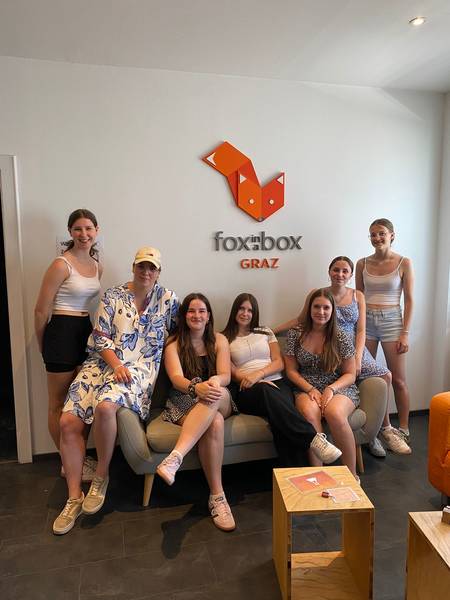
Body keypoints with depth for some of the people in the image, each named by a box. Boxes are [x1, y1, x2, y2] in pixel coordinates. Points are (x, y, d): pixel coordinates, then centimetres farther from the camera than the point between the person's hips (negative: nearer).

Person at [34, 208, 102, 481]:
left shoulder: (97, 266, 8)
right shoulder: (61, 265, -14)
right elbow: (41, 310, -10)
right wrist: (43, 346, 0)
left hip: (85, 331, 8)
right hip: (62, 333, -7)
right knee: (59, 404, 7)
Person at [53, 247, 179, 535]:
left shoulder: (168, 299, 4)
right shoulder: (113, 296, 5)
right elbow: (100, 338, 0)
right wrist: (116, 365, -15)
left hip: (140, 367, -3)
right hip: (103, 364, 3)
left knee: (105, 406, -33)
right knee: (69, 421, -13)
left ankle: (101, 477, -7)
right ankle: (74, 498, 2)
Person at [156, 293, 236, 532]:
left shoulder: (219, 340, 11)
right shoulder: (173, 343, 6)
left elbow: (226, 376, -2)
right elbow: (176, 378, -11)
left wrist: (215, 381, -29)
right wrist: (196, 387, -35)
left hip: (219, 402, 2)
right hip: (183, 401, -1)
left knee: (216, 395, -37)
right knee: (214, 422, -36)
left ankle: (175, 458, -49)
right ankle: (217, 496, -31)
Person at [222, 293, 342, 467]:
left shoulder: (265, 332, 22)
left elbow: (279, 363, 11)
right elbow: (231, 372, 4)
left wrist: (259, 374, -9)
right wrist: (248, 380, -16)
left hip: (276, 383, 3)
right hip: (247, 391, -2)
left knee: (282, 421, -35)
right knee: (266, 391, -41)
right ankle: (313, 438, -46)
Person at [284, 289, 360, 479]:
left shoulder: (341, 337, 0)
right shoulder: (295, 334, 4)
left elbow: (350, 375, 3)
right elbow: (291, 370, 4)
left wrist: (331, 389, -17)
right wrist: (311, 389, -12)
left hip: (339, 389, -1)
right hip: (306, 389, 1)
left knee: (335, 413, -35)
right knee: (309, 413, -35)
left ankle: (352, 475, -16)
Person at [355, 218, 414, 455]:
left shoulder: (404, 263, -1)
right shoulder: (363, 263, 6)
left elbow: (408, 300, -2)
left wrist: (405, 333, -8)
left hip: (391, 321, -3)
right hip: (365, 322, 3)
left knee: (398, 380, 2)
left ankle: (403, 431, 18)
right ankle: (384, 427, 18)